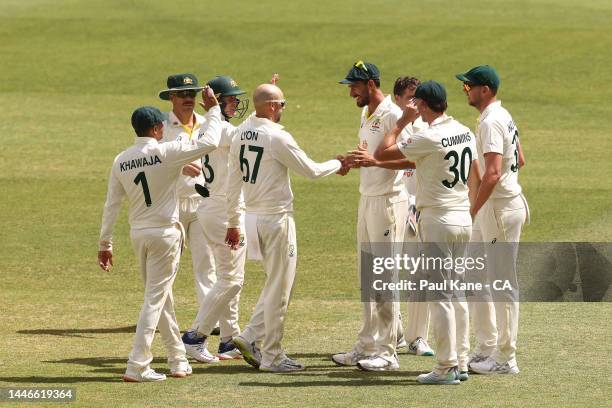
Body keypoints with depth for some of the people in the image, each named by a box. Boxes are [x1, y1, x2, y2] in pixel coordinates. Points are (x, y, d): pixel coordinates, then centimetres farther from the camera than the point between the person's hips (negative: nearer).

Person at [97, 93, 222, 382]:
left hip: (138, 235, 6)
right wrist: (213, 109, -2)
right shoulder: (166, 153, -15)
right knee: (155, 298, -4)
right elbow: (208, 143, -14)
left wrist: (105, 244, 8)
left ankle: (178, 360, 26)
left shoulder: (121, 161, 1)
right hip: (165, 233, -6)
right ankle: (137, 366, -11)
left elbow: (111, 205, 3)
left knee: (161, 296, 18)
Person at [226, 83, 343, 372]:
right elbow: (311, 170, -11)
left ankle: (250, 338, 12)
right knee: (279, 288, 1)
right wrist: (338, 164, 8)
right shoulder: (277, 137, -17)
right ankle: (272, 357, 6)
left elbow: (233, 182, 11)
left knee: (276, 283, 19)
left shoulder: (240, 134, 6)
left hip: (254, 217, 8)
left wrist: (234, 223, 17)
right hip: (277, 218, -8)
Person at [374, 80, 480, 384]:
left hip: (437, 221, -8)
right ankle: (461, 363, 15)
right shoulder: (466, 133, 7)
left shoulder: (429, 138, -17)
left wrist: (402, 122, -5)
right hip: (464, 220, 8)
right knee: (458, 293, 13)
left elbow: (381, 154, -14)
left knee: (439, 295, -4)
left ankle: (446, 368, -5)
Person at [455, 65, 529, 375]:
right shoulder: (503, 116, 13)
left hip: (502, 207, -11)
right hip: (492, 207, 11)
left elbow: (493, 173, -28)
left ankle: (505, 358, 0)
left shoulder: (491, 122, -19)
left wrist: (472, 211, -27)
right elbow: (519, 160, 22)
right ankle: (486, 349, 22)